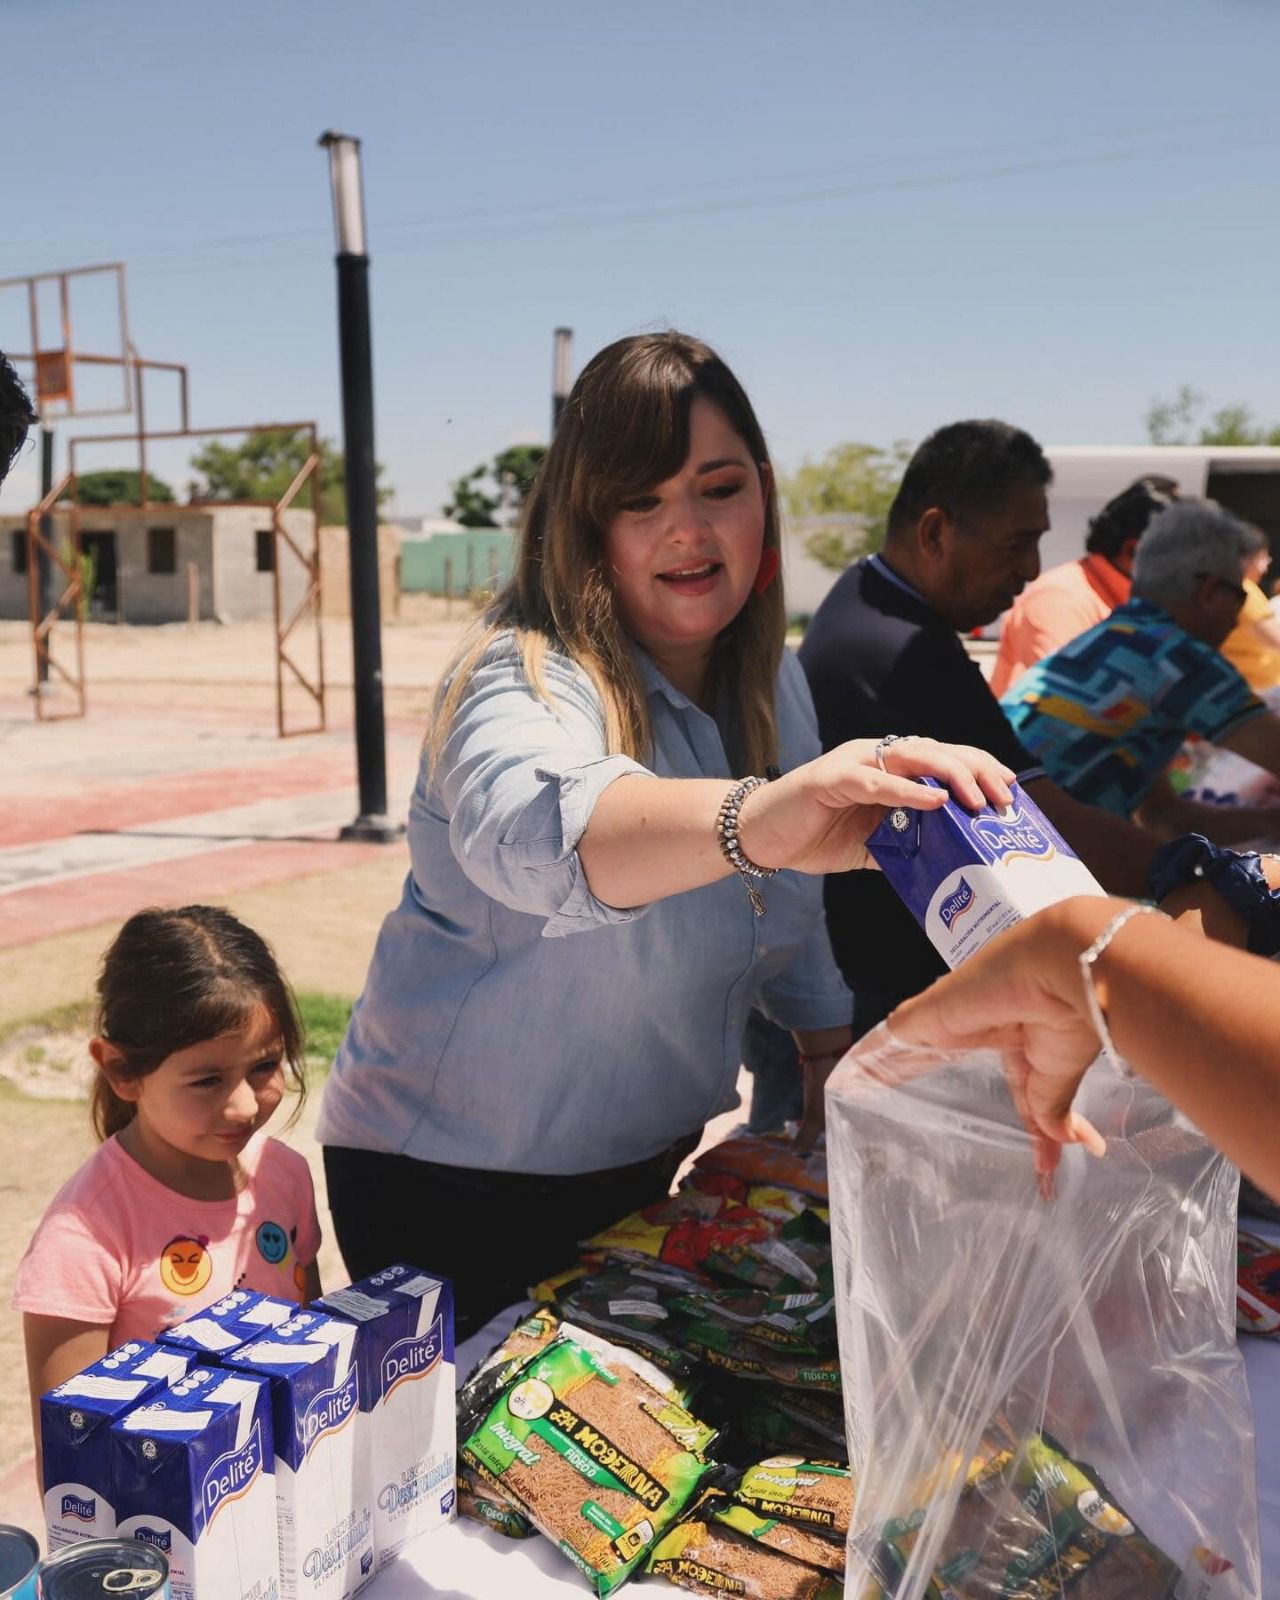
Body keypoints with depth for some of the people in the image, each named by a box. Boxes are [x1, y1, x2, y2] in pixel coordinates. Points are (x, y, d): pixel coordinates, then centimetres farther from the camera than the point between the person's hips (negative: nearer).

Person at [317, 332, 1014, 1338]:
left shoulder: (772, 685, -2)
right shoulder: (530, 679, -24)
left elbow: (792, 923, 11)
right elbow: (525, 825, -49)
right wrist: (754, 819, -65)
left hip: (645, 1162, 7)